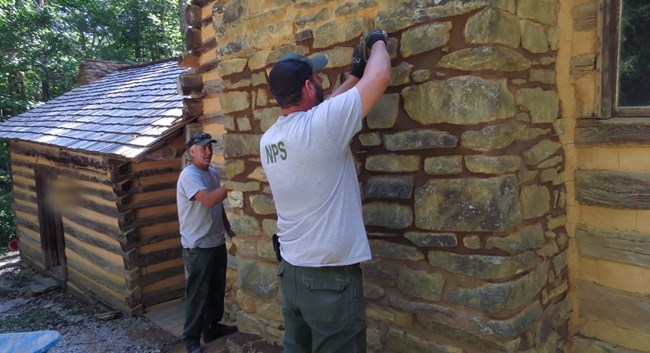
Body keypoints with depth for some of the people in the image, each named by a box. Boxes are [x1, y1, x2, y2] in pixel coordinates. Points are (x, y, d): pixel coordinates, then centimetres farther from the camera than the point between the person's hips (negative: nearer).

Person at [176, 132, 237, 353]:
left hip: (217, 242, 8)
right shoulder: (189, 175, -17)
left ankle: (212, 327, 34)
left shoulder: (213, 173, 10)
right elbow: (209, 200, -32)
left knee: (217, 289, 18)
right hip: (197, 247, -8)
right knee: (197, 293, 1)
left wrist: (228, 228, 17)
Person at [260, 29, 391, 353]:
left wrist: (354, 76, 23)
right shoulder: (319, 126, -18)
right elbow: (380, 77, -12)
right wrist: (378, 41, 8)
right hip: (331, 277, -7)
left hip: (291, 272, 8)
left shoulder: (268, 139, 4)